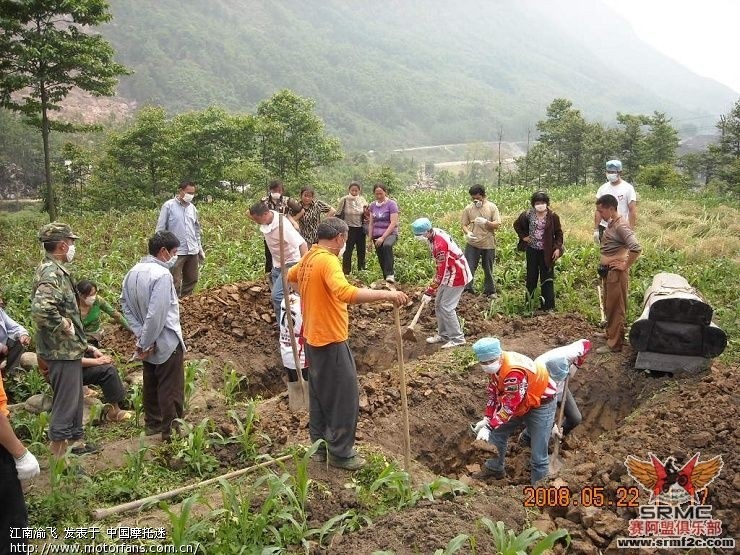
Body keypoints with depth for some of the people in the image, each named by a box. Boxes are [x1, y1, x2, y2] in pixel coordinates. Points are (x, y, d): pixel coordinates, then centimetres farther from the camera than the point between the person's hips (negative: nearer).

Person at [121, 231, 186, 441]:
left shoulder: (133, 272, 1)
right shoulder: (162, 274, -25)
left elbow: (125, 304, 4)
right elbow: (156, 314, -29)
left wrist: (141, 335, -1)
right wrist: (145, 343, -19)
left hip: (148, 342, 8)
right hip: (166, 342, -8)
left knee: (151, 383, 21)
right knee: (171, 388, 5)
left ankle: (152, 423, 35)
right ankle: (171, 430, 15)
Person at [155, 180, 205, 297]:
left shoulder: (192, 208, 11)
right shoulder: (169, 206, -5)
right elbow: (160, 229, -4)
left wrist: (200, 249, 19)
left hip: (192, 252, 6)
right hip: (175, 252, -6)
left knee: (191, 281, 12)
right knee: (175, 284, -4)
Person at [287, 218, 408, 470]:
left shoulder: (308, 258, 8)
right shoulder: (328, 260, -22)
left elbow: (291, 276, 31)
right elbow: (345, 293, -40)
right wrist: (385, 294, -41)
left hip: (313, 338, 10)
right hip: (331, 341, -10)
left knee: (319, 393, 20)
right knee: (345, 395, 2)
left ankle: (320, 445, 32)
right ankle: (340, 453, 13)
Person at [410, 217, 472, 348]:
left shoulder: (439, 244, -30)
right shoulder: (434, 234, 0)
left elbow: (441, 272, -25)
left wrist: (429, 292, -19)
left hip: (457, 275, -10)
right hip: (449, 273, 10)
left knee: (446, 307, -8)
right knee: (439, 305, 14)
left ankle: (457, 338, 2)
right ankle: (443, 334, 25)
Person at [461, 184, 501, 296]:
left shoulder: (492, 207, -4)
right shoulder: (468, 208, -1)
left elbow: (498, 224, -8)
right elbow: (464, 225, 3)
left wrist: (485, 222, -26)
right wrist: (467, 233, -19)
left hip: (488, 244, 0)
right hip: (472, 244, 0)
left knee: (488, 269, 14)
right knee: (469, 267, -6)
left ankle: (489, 291, 30)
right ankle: (467, 290, 4)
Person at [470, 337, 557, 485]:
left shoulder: (515, 372, -38)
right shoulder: (495, 365, -10)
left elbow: (509, 406, -36)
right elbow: (493, 393, 0)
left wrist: (489, 427, -37)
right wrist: (487, 419, -8)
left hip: (540, 404, -8)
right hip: (518, 404, 9)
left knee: (538, 453, -7)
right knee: (497, 433, 15)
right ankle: (494, 469, 35)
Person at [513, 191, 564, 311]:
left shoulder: (553, 216, -6)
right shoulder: (528, 215, -1)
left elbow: (558, 233, 0)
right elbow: (517, 225, 15)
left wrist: (558, 248, -9)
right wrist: (523, 236, 4)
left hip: (547, 252, -2)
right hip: (532, 250, 2)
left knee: (547, 278, 1)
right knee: (531, 277, 11)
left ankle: (548, 305, 6)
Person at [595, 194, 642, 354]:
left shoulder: (621, 226, -21)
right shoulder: (611, 223, 8)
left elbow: (636, 248, -31)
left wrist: (625, 266, -21)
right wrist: (603, 268, 14)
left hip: (616, 273, -9)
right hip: (607, 271, 9)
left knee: (615, 308, 1)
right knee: (608, 306, 20)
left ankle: (614, 343, 10)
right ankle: (610, 333, 35)